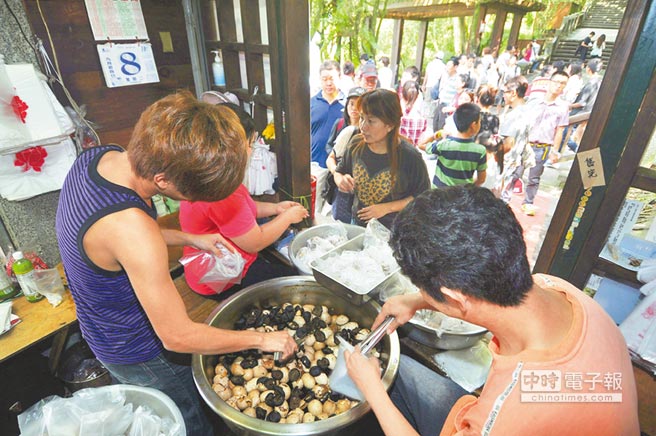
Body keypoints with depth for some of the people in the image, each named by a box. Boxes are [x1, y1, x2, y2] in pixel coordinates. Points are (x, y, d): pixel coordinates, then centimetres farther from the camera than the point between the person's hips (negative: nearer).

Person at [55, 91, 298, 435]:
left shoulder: (98, 155, -15)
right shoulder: (130, 227, -41)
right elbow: (178, 337, -31)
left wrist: (188, 238, -3)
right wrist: (262, 339, -19)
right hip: (137, 353, -7)